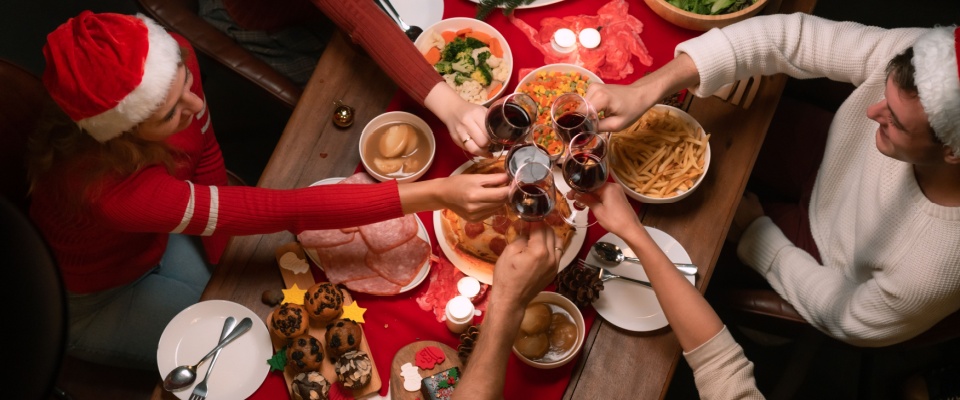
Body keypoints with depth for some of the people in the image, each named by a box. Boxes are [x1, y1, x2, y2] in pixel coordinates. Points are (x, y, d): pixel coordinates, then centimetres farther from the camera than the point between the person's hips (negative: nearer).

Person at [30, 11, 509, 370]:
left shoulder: (172, 61, -29)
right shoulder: (109, 185, -46)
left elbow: (205, 154, -8)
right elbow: (286, 211, -48)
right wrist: (435, 193, -52)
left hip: (160, 237, 5)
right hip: (93, 298, -5)